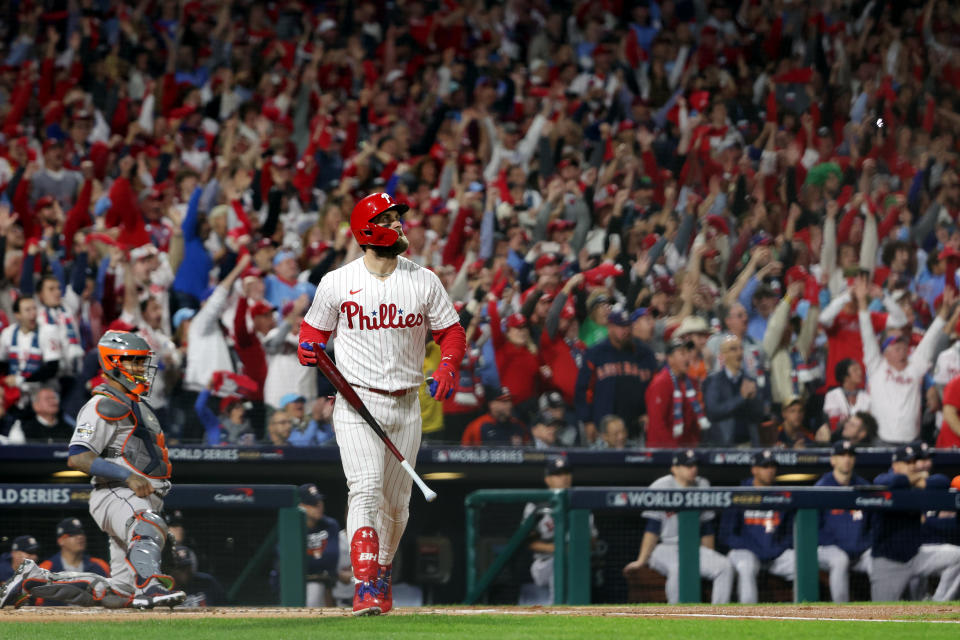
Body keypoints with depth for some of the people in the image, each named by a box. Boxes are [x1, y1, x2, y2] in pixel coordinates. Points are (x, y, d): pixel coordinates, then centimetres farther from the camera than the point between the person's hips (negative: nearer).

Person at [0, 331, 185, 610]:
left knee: (119, 592, 2)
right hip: (114, 495, -9)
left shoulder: (138, 406, 25)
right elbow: (77, 458, -16)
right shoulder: (102, 406, -6)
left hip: (143, 500, 9)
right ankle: (149, 587, -67)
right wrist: (127, 476, -24)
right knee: (148, 527, -41)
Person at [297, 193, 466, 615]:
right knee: (366, 490, -19)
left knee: (396, 502, 10)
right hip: (357, 404, -3)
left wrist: (448, 367, -11)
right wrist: (308, 350, -15)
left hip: (406, 406, 3)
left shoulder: (424, 281, 4)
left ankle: (381, 578, 30)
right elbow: (315, 331, 8)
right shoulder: (337, 283, -2)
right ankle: (364, 587, -25)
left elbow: (451, 332, 8)